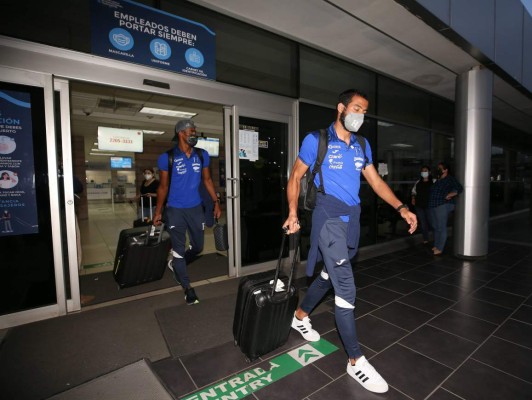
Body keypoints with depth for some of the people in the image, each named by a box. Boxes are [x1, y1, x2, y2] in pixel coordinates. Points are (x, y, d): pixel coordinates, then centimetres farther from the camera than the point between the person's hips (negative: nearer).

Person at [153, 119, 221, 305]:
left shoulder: (202, 155, 1)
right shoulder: (167, 158, -8)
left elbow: (207, 180, 9)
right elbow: (163, 187, -1)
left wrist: (216, 203, 6)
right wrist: (158, 212, 1)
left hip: (196, 208, 4)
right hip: (175, 210, -3)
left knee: (198, 247, 14)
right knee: (179, 249, 5)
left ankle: (177, 264, 44)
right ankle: (187, 287, 22)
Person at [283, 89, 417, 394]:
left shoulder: (362, 146, 12)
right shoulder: (316, 140, -4)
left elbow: (376, 180, 12)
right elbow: (296, 176, 0)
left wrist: (402, 208, -1)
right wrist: (293, 213, -7)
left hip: (352, 218, 7)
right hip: (329, 217, -7)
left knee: (331, 274, 18)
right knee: (346, 287, -8)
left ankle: (301, 316, 42)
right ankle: (356, 360, 8)